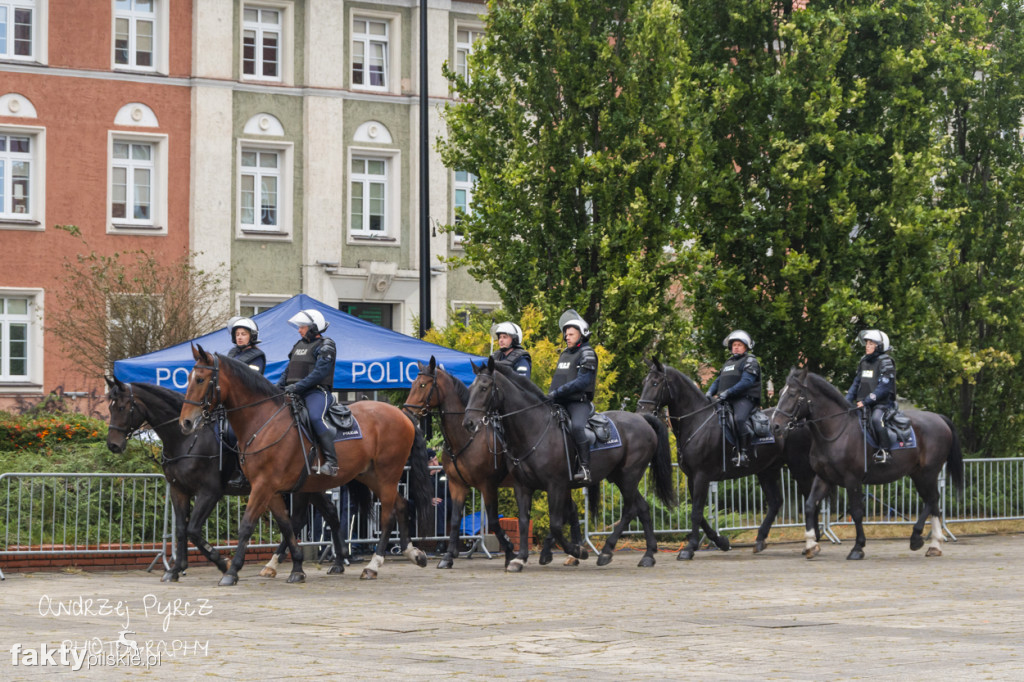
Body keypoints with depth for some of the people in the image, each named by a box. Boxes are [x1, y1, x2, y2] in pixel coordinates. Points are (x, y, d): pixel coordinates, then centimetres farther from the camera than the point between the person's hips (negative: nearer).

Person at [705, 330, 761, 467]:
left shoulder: (749, 361, 3)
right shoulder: (728, 363, 27)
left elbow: (746, 382, -12)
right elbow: (718, 380, 25)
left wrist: (728, 392, -22)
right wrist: (710, 392, 3)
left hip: (744, 399, -8)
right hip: (726, 401, 8)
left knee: (739, 419, -33)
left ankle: (743, 453, -32)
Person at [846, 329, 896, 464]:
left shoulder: (885, 363, -7)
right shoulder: (864, 362, 15)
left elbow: (883, 387, -16)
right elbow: (856, 383, 19)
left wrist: (866, 401, -23)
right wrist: (847, 401, 5)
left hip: (882, 404, -8)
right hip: (864, 405, 8)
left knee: (876, 418, -34)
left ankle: (884, 450, -28)